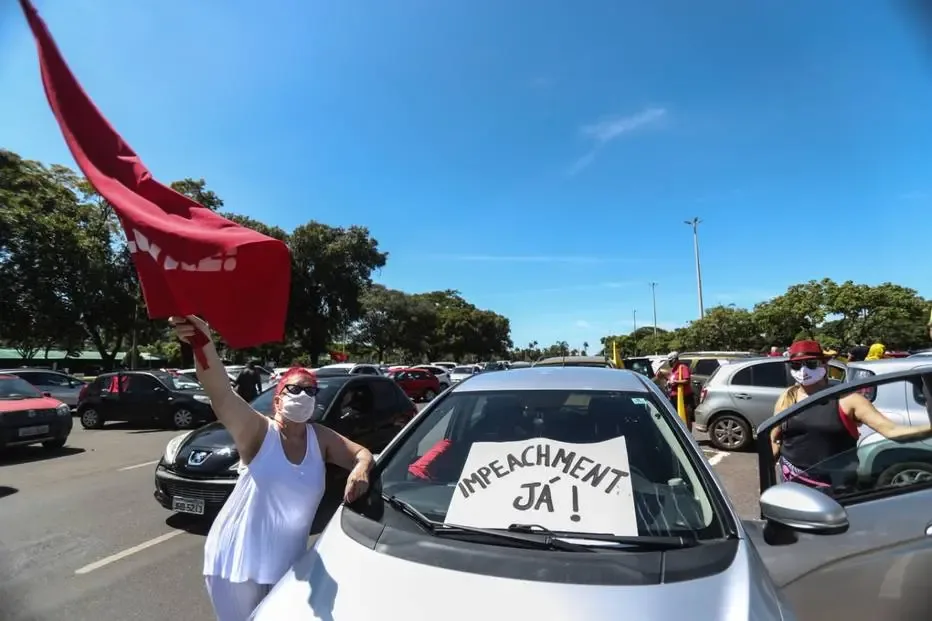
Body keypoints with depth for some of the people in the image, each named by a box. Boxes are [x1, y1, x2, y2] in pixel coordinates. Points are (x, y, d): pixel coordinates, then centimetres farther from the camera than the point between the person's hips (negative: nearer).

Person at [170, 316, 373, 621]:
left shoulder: (321, 439, -1)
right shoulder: (258, 431, -15)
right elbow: (221, 394, -32)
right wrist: (205, 346, -50)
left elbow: (363, 453, 2)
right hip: (237, 561, -4)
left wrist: (361, 470, -23)